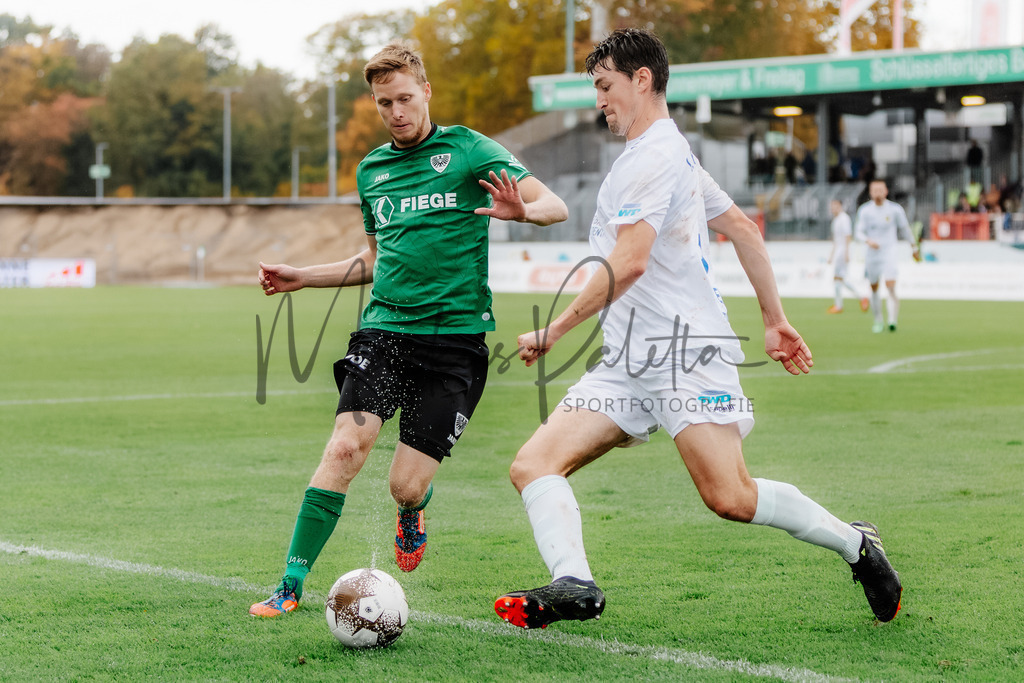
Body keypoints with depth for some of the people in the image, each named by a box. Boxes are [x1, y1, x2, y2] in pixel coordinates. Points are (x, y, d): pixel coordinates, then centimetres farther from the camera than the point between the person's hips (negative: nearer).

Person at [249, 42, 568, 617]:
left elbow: (556, 207, -6)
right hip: (384, 328, 4)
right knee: (347, 446, -18)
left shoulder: (467, 149, 1)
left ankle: (412, 511, 32)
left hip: (455, 337, -3)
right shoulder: (372, 170, 17)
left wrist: (521, 210, -29)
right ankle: (292, 585, -11)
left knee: (407, 486, -7)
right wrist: (303, 278, 21)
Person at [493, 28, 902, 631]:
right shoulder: (674, 153, 23)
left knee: (730, 498, -18)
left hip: (685, 349, -10)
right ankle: (574, 585, -26)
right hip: (629, 364, 10)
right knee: (534, 466, -7)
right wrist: (775, 321, 24)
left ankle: (854, 543, 4)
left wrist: (553, 332, -14)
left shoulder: (652, 155, -10)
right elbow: (744, 229, 25)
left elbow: (629, 263, -20)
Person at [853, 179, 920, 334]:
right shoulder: (864, 210, 1)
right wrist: (868, 240, -24)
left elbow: (905, 229, 10)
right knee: (874, 289, 10)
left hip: (889, 252, -2)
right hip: (872, 254, 2)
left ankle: (893, 321, -22)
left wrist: (914, 247, 18)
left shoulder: (895, 209, -2)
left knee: (891, 287, -18)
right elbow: (858, 232, -3)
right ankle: (878, 322, 25)